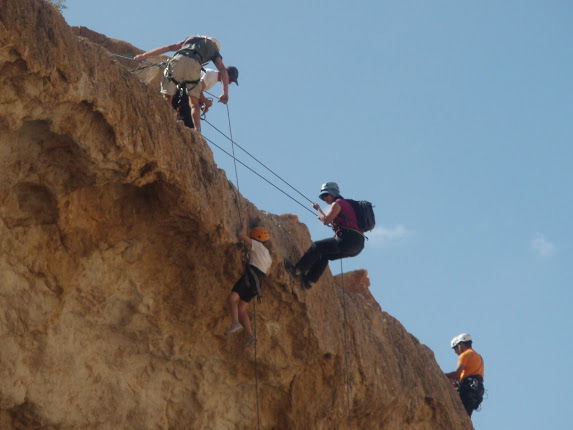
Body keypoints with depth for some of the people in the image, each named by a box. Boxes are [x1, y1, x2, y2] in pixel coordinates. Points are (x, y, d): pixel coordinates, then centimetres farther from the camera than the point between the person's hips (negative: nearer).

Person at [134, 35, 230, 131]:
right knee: (194, 104, 9)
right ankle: (197, 133, -5)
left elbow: (168, 47, 34)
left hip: (177, 60, 1)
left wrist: (144, 55, 33)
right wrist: (225, 93, 16)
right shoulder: (215, 50, 33)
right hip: (194, 65, -1)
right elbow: (223, 70, 18)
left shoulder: (192, 39, 41)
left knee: (167, 100, 5)